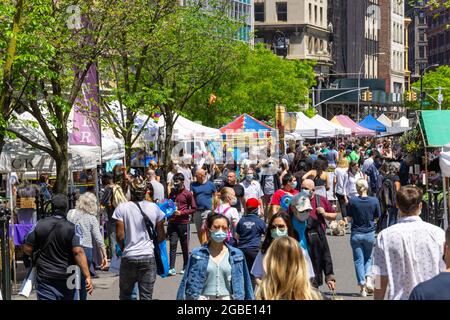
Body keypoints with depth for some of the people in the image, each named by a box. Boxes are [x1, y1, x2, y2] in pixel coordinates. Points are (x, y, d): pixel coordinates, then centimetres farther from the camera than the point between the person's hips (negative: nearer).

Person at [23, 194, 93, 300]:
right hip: (66, 278, 0)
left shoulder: (39, 225, -3)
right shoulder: (73, 228, -11)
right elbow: (78, 252, -21)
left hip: (44, 277, 0)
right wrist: (87, 276, -21)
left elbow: (27, 249, 1)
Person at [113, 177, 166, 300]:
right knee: (146, 296, 3)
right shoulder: (154, 208, 1)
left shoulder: (122, 208, -5)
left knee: (125, 294, 12)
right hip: (148, 257, 1)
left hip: (128, 257, -1)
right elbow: (161, 236, 6)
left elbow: (120, 236, -7)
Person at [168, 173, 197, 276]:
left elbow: (193, 209, -3)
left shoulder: (188, 193, -3)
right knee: (173, 245, -4)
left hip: (183, 223, -4)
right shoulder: (173, 192, 12)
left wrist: (181, 212, -13)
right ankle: (172, 268, -7)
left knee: (185, 246, 5)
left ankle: (185, 267, 17)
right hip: (172, 222, 4)